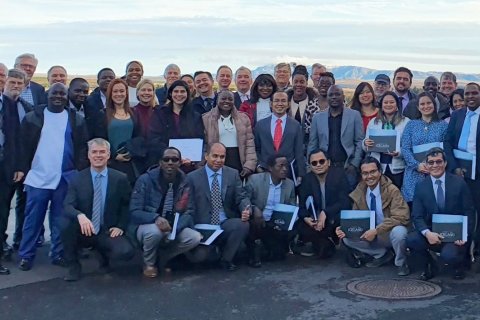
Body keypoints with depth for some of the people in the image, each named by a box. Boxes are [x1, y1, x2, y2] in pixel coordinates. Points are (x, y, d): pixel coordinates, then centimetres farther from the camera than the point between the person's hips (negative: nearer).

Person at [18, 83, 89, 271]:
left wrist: (80, 173, -3)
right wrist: (23, 170, -2)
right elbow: (24, 146, 4)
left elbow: (82, 148, 4)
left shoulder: (76, 120, 6)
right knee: (33, 218, 3)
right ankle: (26, 255, 11)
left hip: (65, 178, 1)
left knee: (60, 219, 8)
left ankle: (58, 254, 18)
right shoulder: (33, 117, 4)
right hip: (38, 177, -1)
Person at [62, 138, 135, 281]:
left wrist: (121, 226, -6)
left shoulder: (120, 179, -1)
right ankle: (73, 265, -8)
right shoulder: (78, 179, -2)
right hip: (83, 231, 0)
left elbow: (127, 205, 8)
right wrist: (80, 215, -35)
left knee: (126, 252, -28)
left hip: (108, 232, 0)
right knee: (68, 222, -32)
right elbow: (67, 206, -13)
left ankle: (103, 254, 12)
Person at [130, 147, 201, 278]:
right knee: (154, 231, -38)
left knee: (195, 238, -23)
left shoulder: (185, 182, -3)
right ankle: (149, 263, -5)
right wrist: (156, 218, -36)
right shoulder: (146, 180, -12)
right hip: (147, 225, -3)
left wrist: (174, 230, -25)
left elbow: (188, 212, -5)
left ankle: (161, 258, -1)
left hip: (174, 228, 3)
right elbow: (134, 212, -16)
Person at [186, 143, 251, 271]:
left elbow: (241, 197, 4)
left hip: (227, 224, 2)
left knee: (243, 225, -31)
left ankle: (226, 259, -5)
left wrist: (246, 210, -19)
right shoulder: (193, 177, 4)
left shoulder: (233, 174, 9)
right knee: (197, 256, -25)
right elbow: (189, 206, 2)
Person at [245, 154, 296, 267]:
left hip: (278, 225, 2)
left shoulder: (290, 184, 6)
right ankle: (255, 249, -3)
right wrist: (254, 209, -29)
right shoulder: (255, 179, -7)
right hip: (257, 222, -2)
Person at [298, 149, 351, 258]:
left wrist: (325, 213, -32)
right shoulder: (307, 179, -1)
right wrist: (306, 218, -25)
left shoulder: (339, 174, -12)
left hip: (336, 219, -3)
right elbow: (302, 205, -2)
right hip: (316, 218, 4)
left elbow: (345, 202, -19)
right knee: (300, 226, -24)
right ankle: (326, 244, 0)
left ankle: (318, 243, -8)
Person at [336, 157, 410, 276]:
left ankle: (401, 263, -6)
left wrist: (376, 231, -33)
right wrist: (344, 228, -18)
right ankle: (382, 254, 6)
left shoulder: (392, 190, -19)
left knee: (398, 232, -39)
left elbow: (401, 217, -26)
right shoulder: (359, 192, -3)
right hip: (371, 235, 5)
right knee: (346, 238, -15)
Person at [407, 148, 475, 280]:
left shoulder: (459, 183, -2)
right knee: (410, 239, -26)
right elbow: (417, 216, -3)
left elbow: (469, 212, -1)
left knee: (449, 255, -32)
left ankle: (459, 266, 8)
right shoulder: (420, 186, 1)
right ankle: (428, 268, 3)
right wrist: (427, 233, -22)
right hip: (432, 234, 2)